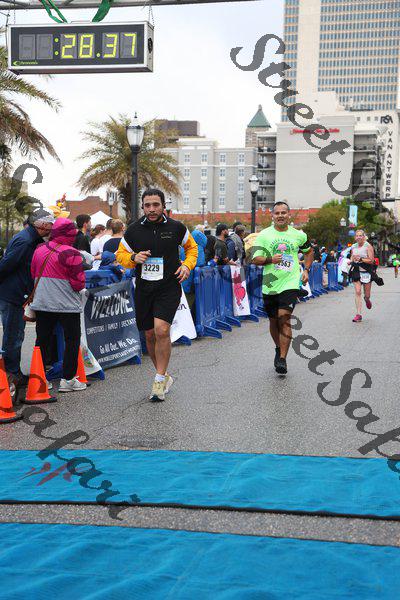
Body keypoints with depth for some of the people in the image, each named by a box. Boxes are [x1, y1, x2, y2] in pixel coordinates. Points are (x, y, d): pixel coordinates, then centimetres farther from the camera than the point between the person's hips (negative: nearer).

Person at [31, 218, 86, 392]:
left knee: (42, 340, 12)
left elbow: (33, 274, 13)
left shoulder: (39, 250, 4)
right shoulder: (71, 253, -15)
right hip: (66, 304, -5)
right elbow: (78, 283, -15)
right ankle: (67, 379, 6)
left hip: (41, 304, 6)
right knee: (72, 340, 5)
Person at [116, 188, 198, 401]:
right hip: (143, 288, 3)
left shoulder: (176, 228, -1)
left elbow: (192, 247, 17)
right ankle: (164, 375, 29)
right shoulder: (133, 230, 2)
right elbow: (120, 255, 13)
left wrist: (187, 265, -1)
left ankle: (160, 379, -7)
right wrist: (134, 258, -9)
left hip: (169, 287, -3)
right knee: (150, 335, 9)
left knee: (161, 330, -20)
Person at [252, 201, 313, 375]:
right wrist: (270, 259, -21)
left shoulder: (299, 235, 6)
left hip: (290, 283, -1)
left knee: (284, 319, -15)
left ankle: (282, 359, -12)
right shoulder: (264, 235, 1)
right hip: (270, 284, 1)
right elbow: (255, 259, -3)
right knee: (274, 321, 13)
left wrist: (306, 270, 13)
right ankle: (279, 349, 39)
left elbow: (309, 251, 25)